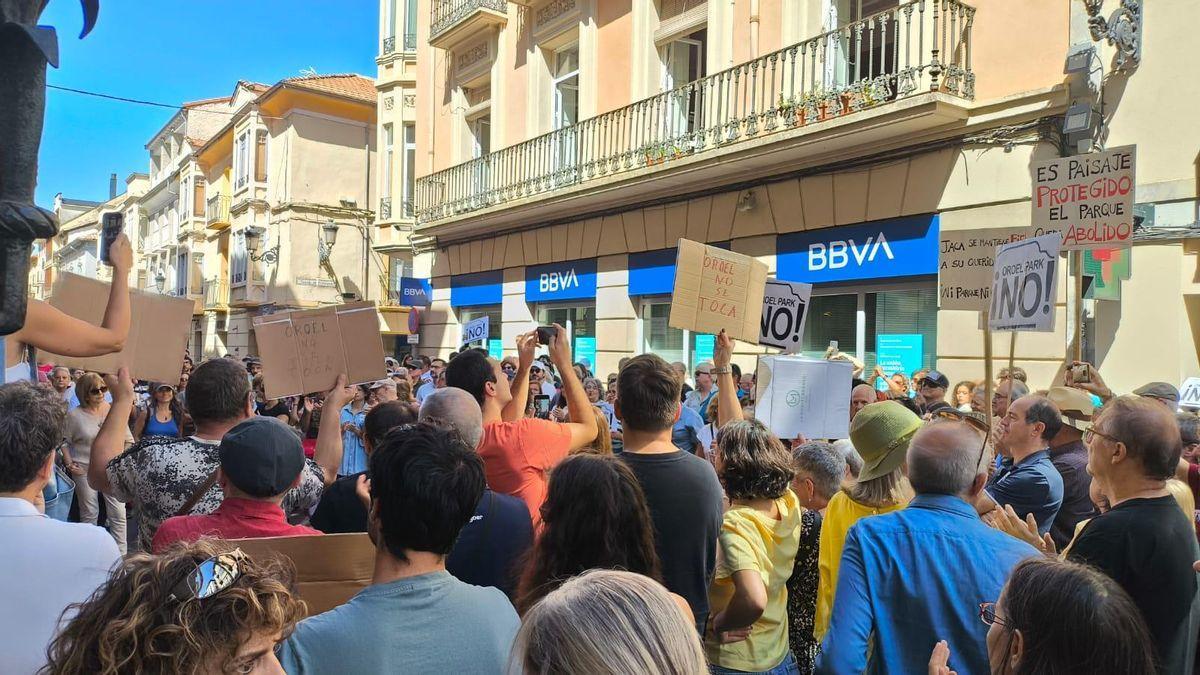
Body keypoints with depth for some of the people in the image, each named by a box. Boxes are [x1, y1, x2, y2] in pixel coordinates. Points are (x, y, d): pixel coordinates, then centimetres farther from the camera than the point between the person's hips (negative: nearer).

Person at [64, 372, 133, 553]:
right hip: (85, 470, -1)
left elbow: (128, 440, 7)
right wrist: (70, 464, -4)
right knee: (89, 514, 9)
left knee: (118, 514, -1)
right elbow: (65, 442, 5)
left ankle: (121, 556, 7)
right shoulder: (74, 415, -3)